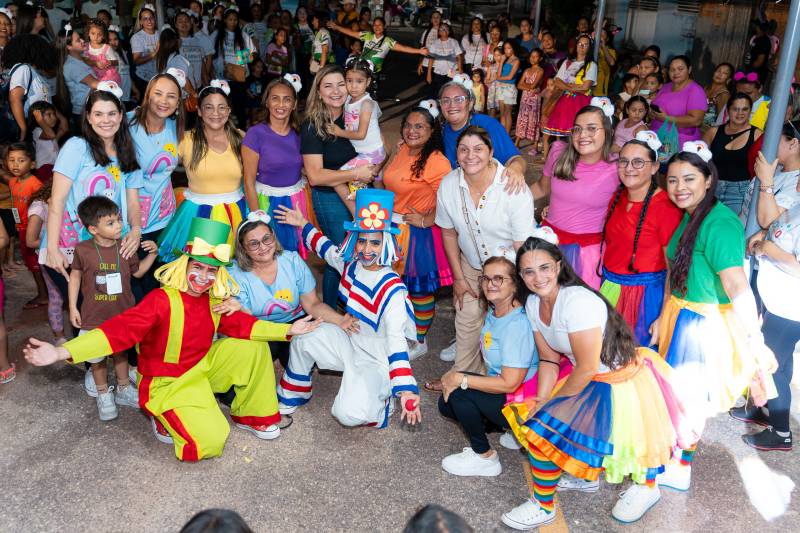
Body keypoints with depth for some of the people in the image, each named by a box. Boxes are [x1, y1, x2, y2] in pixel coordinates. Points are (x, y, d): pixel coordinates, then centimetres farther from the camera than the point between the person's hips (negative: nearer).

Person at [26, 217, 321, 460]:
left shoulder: (214, 299, -3)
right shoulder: (161, 301, -25)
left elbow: (241, 325, 5)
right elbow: (119, 329, -33)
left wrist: (287, 330, 0)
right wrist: (61, 352, -44)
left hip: (202, 368, 7)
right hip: (167, 384, -7)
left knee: (253, 347, -4)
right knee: (210, 441, -22)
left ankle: (251, 416, 13)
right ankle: (164, 419, 9)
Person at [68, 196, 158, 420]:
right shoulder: (83, 250, -13)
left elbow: (137, 271, 9)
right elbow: (75, 276, 0)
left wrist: (152, 254, -6)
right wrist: (73, 307, 0)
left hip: (122, 314, 2)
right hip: (93, 317, -2)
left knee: (121, 352, 20)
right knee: (96, 357, 11)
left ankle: (123, 389, 38)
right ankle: (103, 394, 31)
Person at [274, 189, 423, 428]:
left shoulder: (392, 289, -29)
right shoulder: (351, 263, -6)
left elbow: (396, 340, -36)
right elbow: (327, 249, 19)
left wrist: (406, 389, -45)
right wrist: (304, 225, 27)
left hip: (376, 360, -7)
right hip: (351, 340, 7)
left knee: (349, 414, -26)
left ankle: (381, 396, 9)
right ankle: (292, 397, 17)